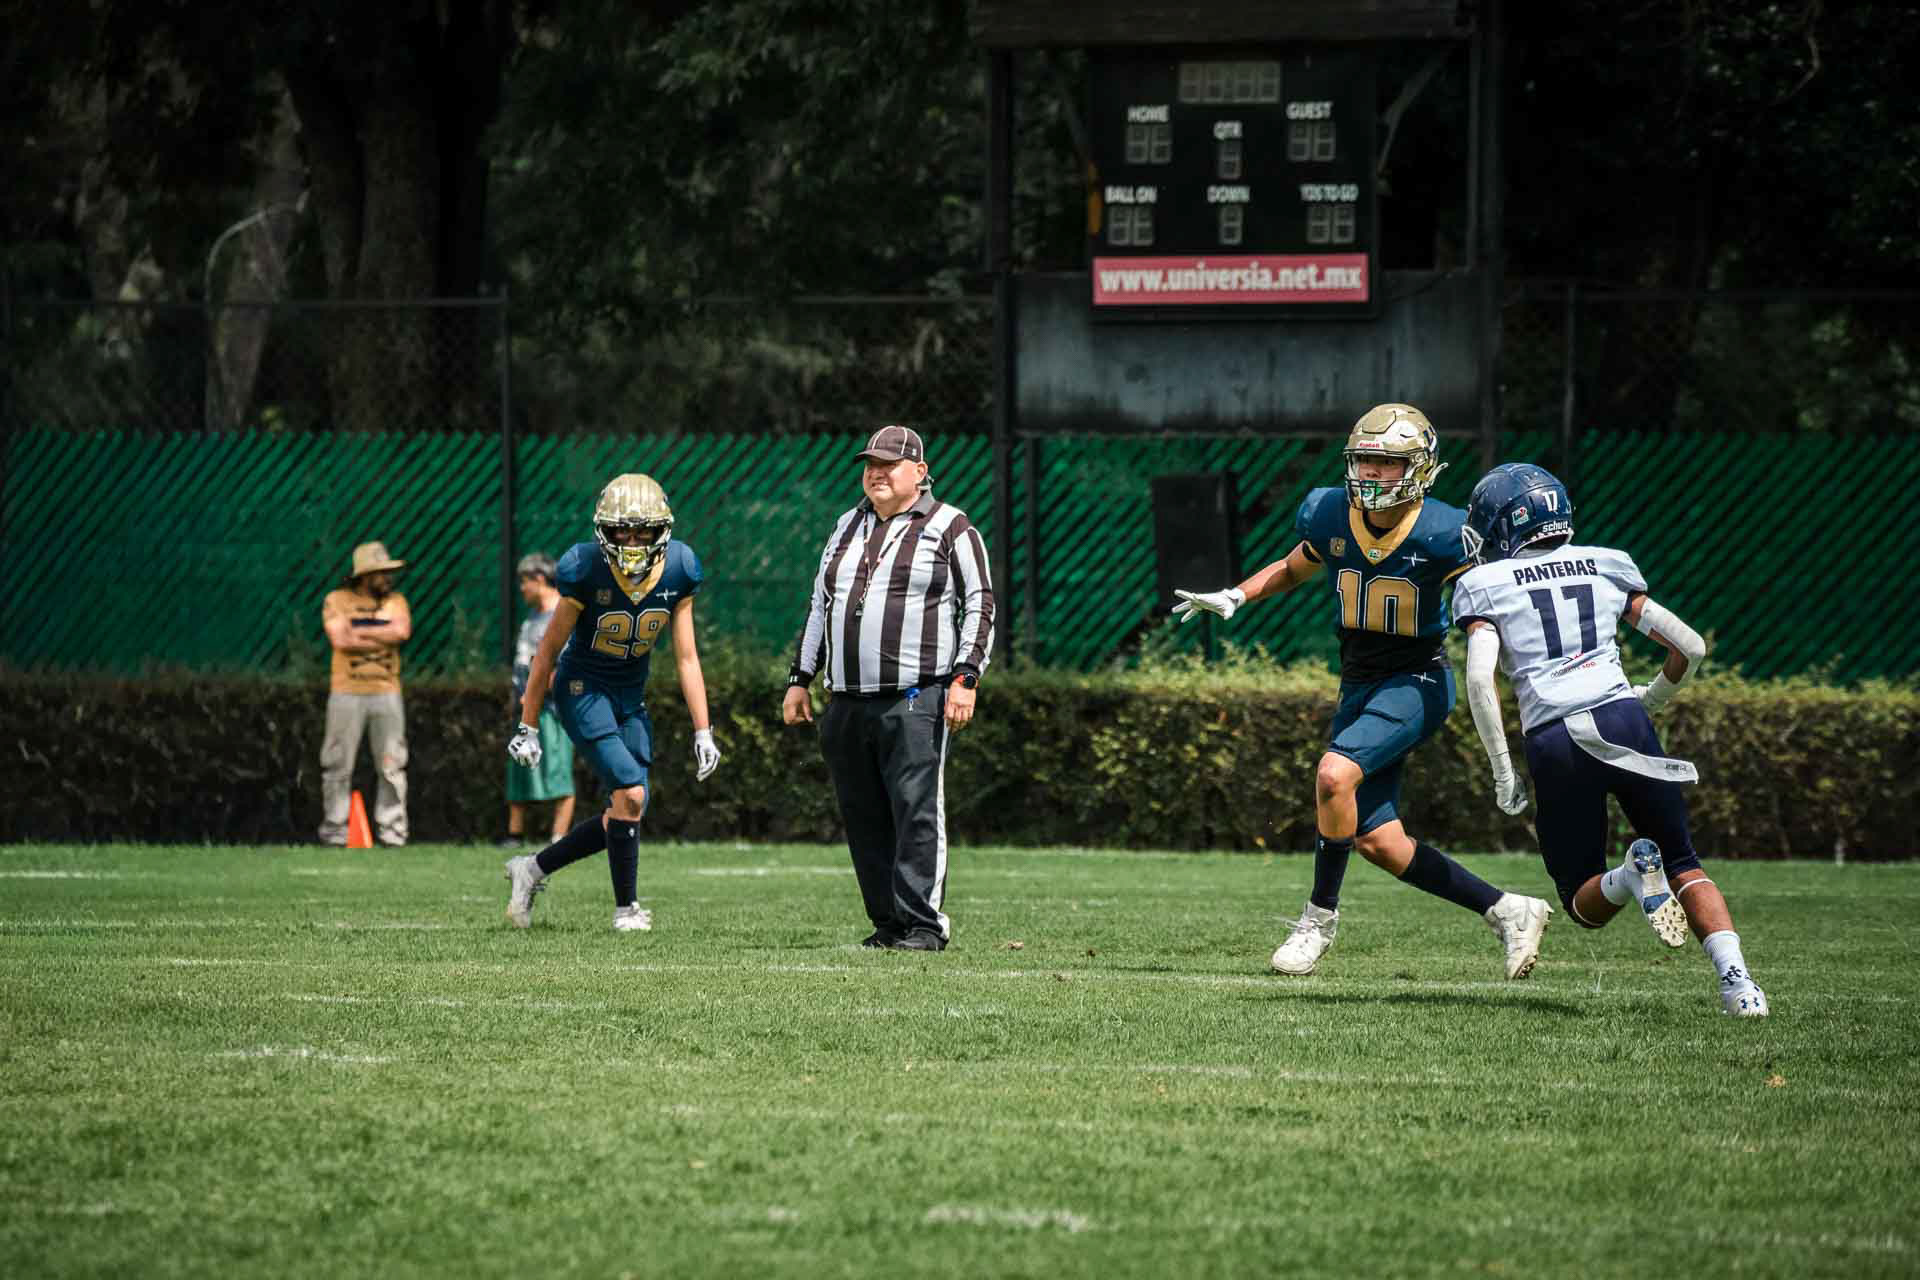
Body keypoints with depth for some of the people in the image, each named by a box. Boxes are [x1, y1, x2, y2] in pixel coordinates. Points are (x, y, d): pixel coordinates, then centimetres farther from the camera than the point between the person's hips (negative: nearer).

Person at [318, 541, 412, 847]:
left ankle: (392, 830, 6)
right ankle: (334, 830, 3)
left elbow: (402, 631, -8)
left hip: (387, 692, 3)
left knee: (392, 765, 1)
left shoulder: (396, 601, 11)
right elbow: (340, 639, -13)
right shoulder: (337, 600, 2)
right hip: (347, 693, -3)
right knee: (338, 765, -2)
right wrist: (383, 636, -8)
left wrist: (360, 631, -9)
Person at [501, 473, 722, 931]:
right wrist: (528, 726, -5)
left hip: (631, 697, 5)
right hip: (583, 688, -5)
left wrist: (703, 732, -6)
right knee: (630, 794, -18)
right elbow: (549, 651, -10)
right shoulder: (587, 572, -21)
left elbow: (686, 658, -2)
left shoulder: (677, 573, -10)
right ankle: (626, 907, -4)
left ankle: (532, 869, 20)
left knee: (624, 815, 1)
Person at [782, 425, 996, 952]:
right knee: (864, 819, 5)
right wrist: (800, 679, 20)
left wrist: (965, 677, -12)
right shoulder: (848, 527, 20)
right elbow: (821, 606, 25)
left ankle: (923, 924, -10)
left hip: (916, 699, -6)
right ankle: (887, 923, 10)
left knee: (916, 813, -11)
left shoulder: (951, 528, 2)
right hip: (849, 701, 6)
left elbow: (979, 606, -2)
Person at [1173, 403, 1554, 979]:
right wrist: (1234, 596, 4)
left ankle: (1321, 915, -11)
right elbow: (1292, 570, 18)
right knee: (1377, 841, 0)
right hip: (1359, 687, 6)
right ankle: (1506, 911, 13)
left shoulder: (1442, 534, -15)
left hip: (1417, 682, -6)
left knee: (1335, 775, -29)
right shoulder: (1330, 517, -3)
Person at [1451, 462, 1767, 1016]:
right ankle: (1738, 980, -10)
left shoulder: (1487, 586, 9)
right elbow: (1690, 646, 18)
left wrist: (1503, 771, -1)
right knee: (1684, 866, 14)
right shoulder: (1605, 568, 18)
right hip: (1623, 721, 2)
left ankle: (1633, 874, -22)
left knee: (1585, 902, 13)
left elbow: (1479, 677, -7)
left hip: (1554, 740, -2)